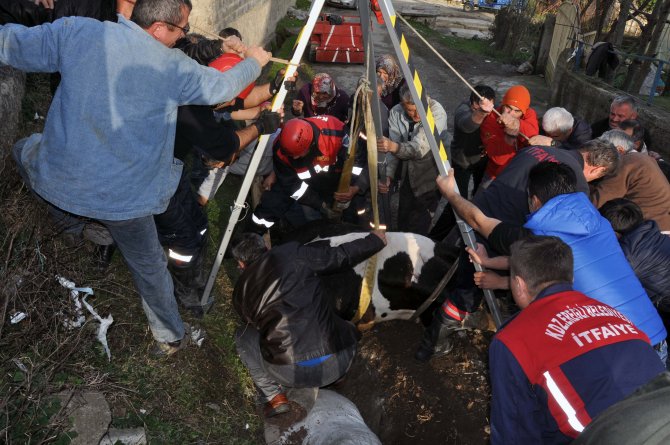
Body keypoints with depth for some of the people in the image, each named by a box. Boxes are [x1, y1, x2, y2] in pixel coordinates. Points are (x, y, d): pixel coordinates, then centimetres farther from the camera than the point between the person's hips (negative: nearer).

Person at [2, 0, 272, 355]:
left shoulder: (75, 31, -8)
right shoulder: (174, 67, -11)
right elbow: (222, 86, 4)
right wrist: (254, 61, 22)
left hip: (58, 179, 2)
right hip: (125, 197, -1)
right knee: (149, 265, 20)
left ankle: (69, 218, 46)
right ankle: (170, 336, 36)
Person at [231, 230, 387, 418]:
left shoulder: (241, 291, 9)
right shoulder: (293, 254, -1)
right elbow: (341, 256, 5)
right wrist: (375, 240, 21)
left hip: (288, 374, -1)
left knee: (244, 337, 26)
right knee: (347, 330, 35)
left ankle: (274, 397, 16)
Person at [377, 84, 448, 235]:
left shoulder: (437, 113, -26)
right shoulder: (396, 112, -11)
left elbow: (420, 147, -35)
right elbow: (393, 148, -11)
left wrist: (394, 146, -53)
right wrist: (388, 174, -25)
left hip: (430, 176, -5)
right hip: (407, 175, 5)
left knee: (418, 226, -3)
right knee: (403, 221, 19)